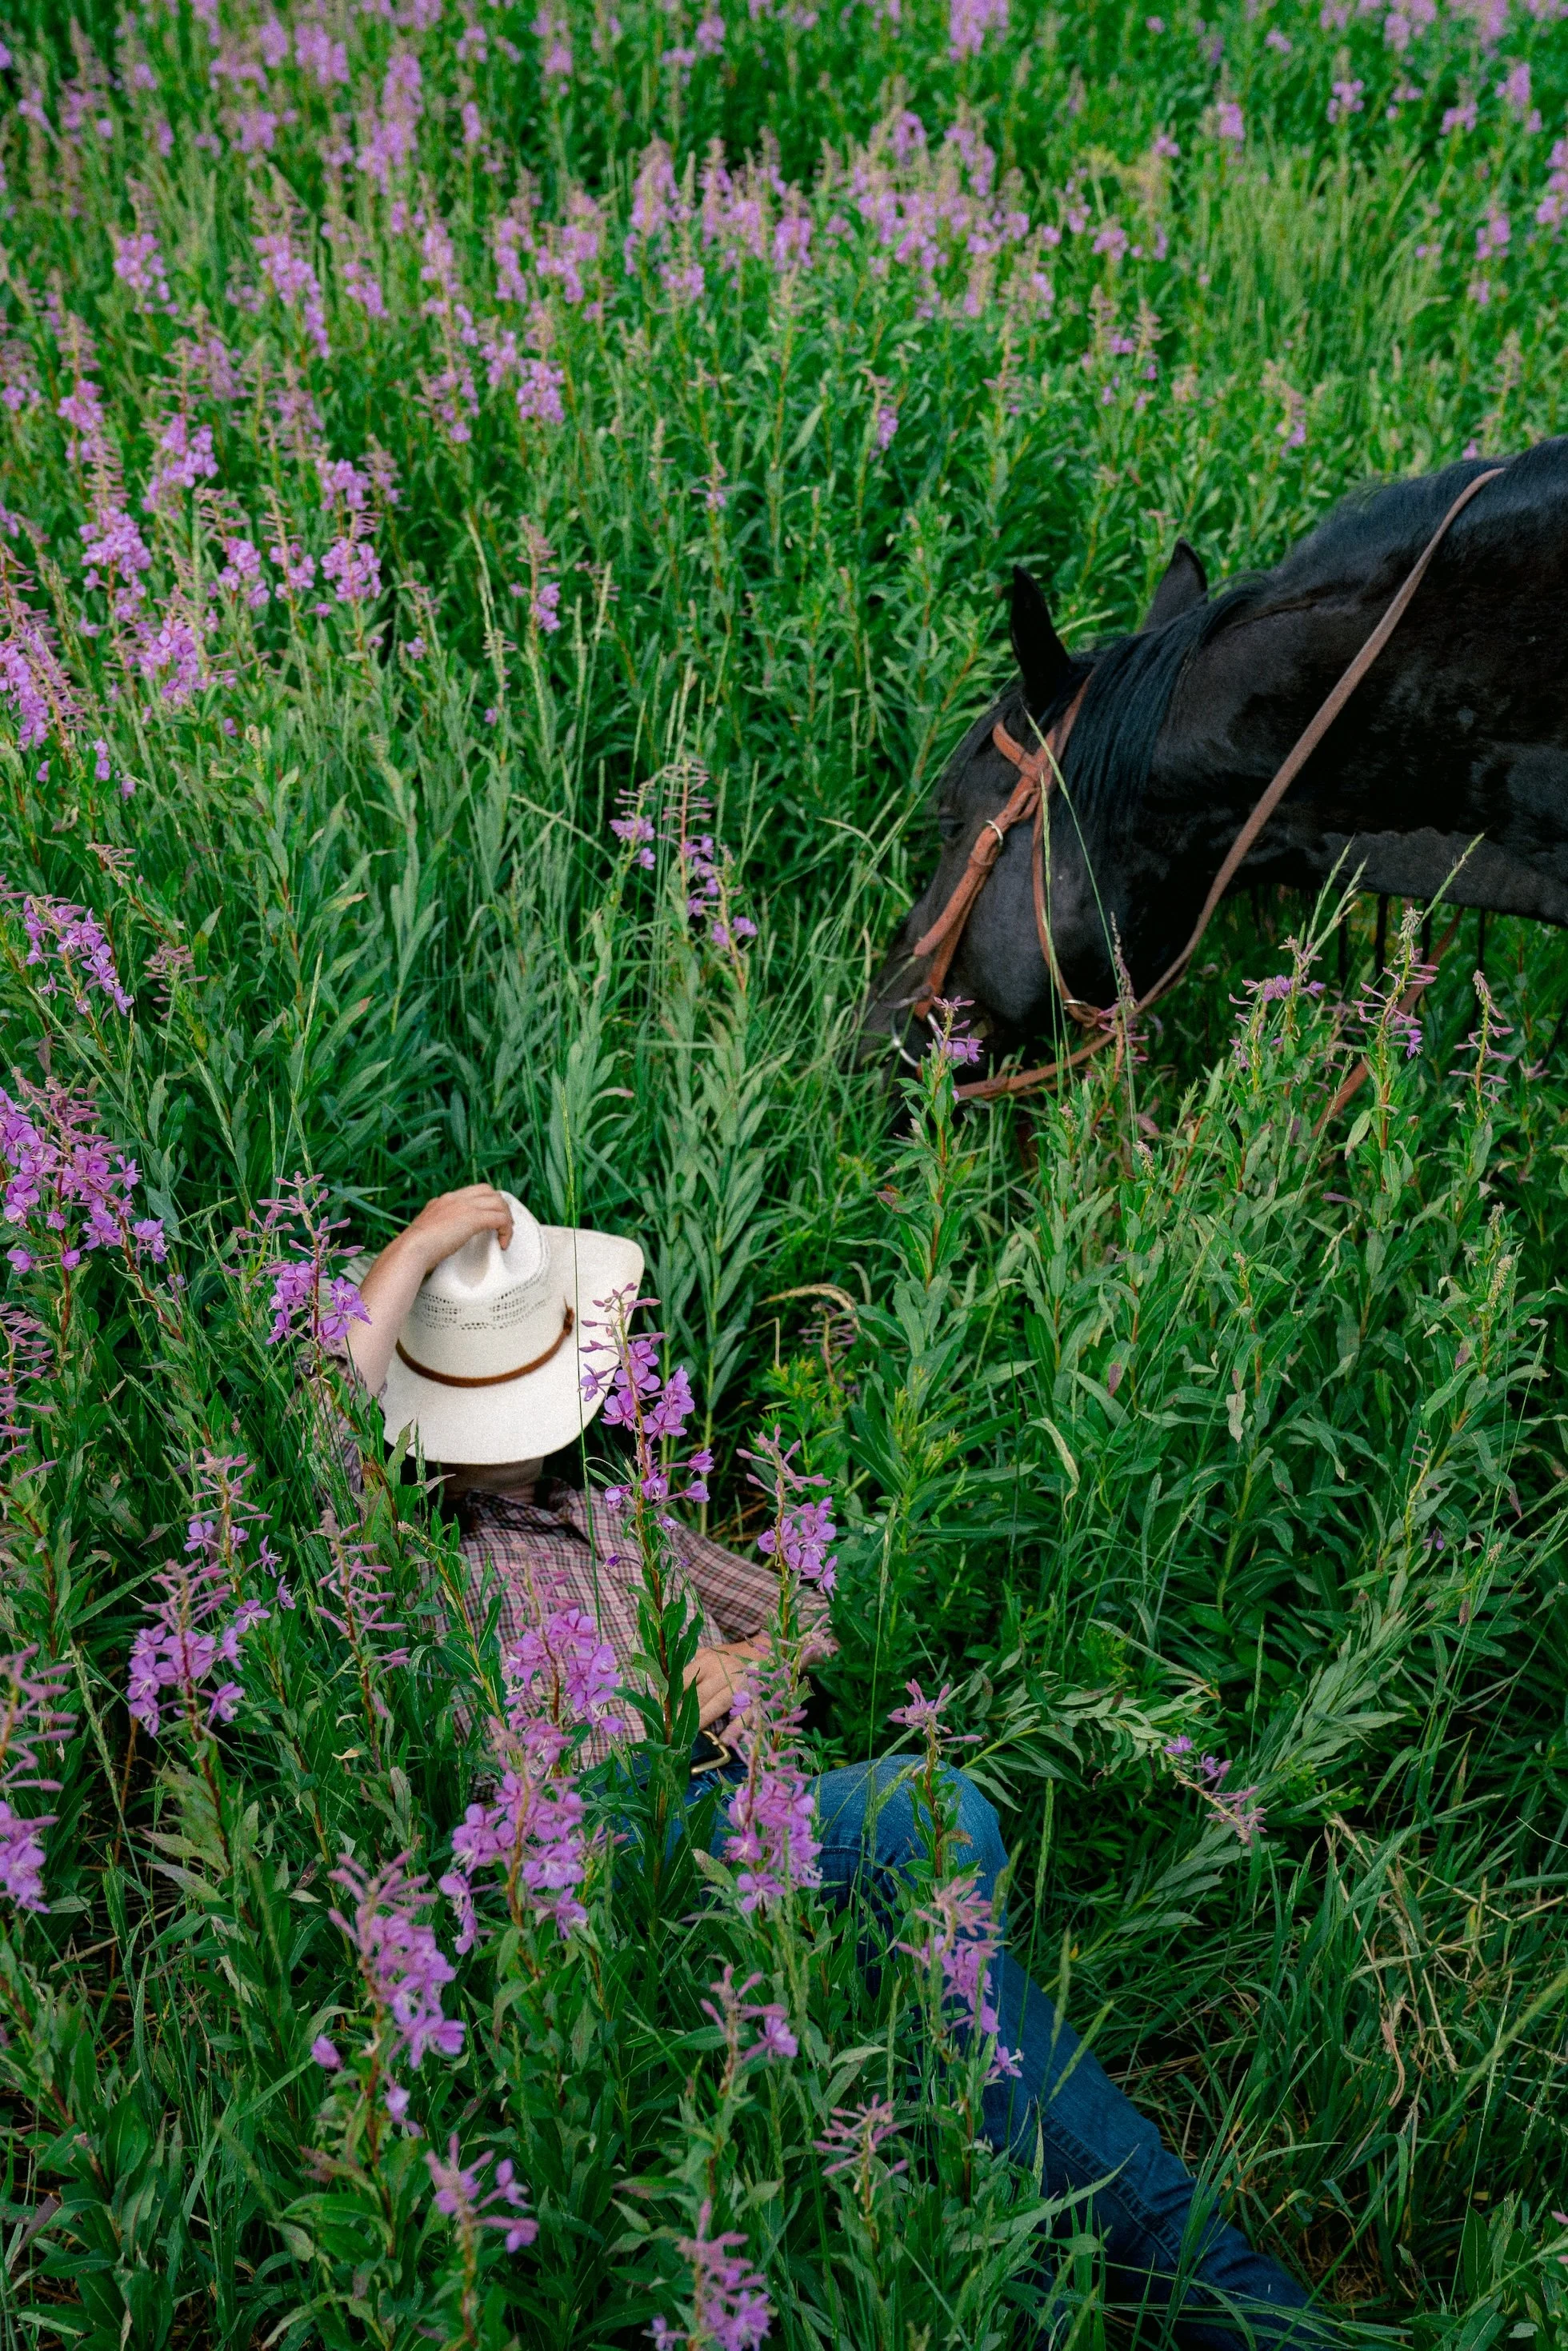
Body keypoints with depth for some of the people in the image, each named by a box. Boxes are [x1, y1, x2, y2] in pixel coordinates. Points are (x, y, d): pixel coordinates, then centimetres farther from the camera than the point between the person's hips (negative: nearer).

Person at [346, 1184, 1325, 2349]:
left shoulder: (615, 1516, 34)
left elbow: (797, 1615, 33)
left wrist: (744, 1664, 8)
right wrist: (415, 1249, -5)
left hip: (748, 1811, 6)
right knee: (932, 1816, -29)